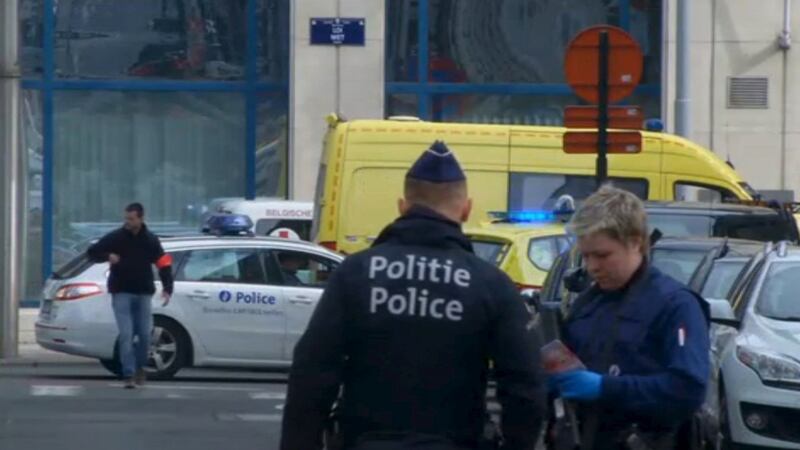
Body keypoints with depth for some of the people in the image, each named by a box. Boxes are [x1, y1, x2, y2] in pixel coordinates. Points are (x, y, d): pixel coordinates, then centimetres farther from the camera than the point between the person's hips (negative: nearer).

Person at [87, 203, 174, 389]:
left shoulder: (150, 240, 4)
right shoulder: (115, 238, -2)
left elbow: (164, 264, 3)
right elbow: (92, 252, 2)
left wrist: (167, 289, -10)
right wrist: (108, 256, -20)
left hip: (143, 293, 2)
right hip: (121, 293, -2)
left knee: (145, 334, 3)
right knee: (126, 335, -11)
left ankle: (140, 368, 26)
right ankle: (128, 375, -12)